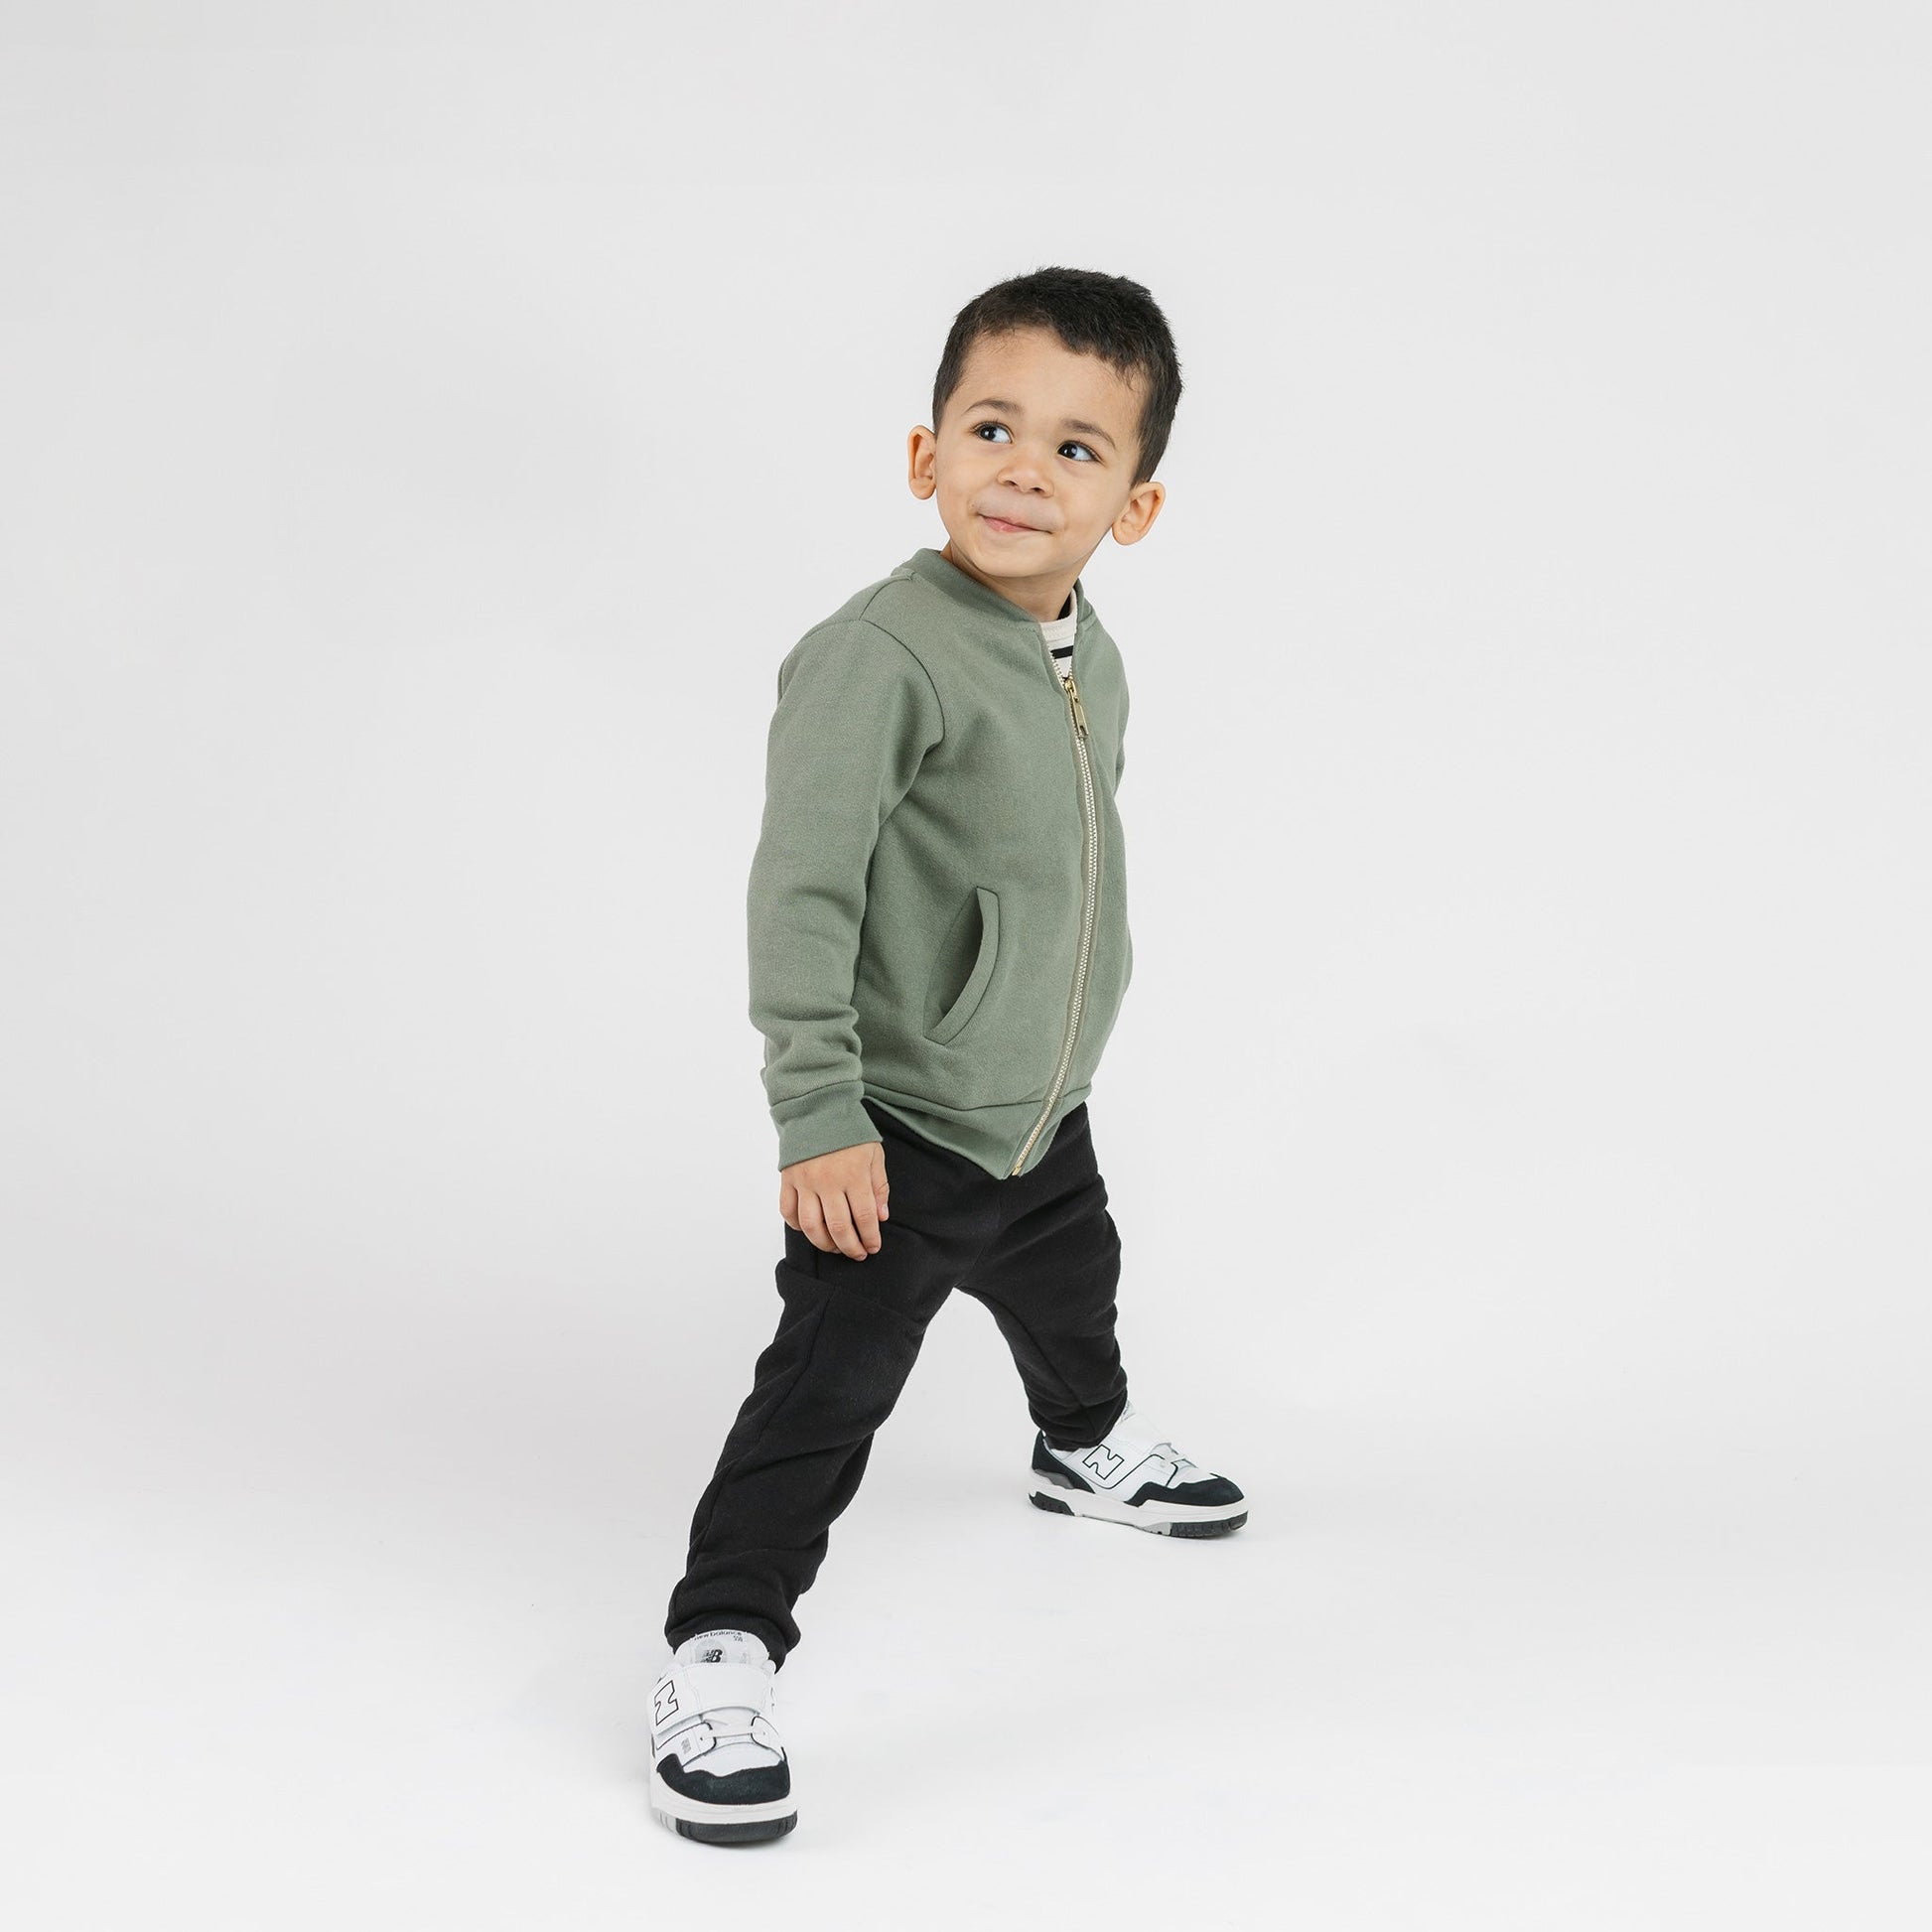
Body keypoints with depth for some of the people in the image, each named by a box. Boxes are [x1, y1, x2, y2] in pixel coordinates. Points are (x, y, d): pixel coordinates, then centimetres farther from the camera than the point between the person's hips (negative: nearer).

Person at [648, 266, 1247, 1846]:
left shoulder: (1091, 659, 1)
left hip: (1044, 1111, 9)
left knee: (1074, 1295, 32)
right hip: (897, 1128, -8)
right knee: (829, 1388, -8)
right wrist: (819, 1117, -29)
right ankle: (720, 1654, 3)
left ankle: (1092, 1447, 61)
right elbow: (802, 892, -28)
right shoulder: (879, 653, -27)